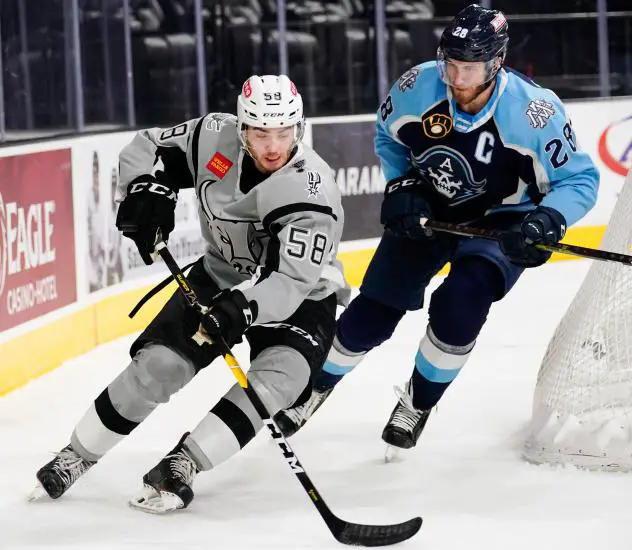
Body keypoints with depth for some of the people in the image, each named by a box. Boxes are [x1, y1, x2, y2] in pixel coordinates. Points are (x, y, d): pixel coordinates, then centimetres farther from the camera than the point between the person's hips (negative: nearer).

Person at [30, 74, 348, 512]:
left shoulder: (312, 191, -32)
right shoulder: (214, 138, -18)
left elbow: (292, 282, -38)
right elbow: (147, 148, -1)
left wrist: (243, 310, -55)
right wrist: (147, 192, -22)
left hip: (300, 299, -3)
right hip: (221, 278, 4)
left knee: (275, 380, -28)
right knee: (158, 364, -6)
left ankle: (182, 465, -22)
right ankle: (78, 455, 10)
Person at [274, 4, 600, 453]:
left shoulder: (536, 112, -30)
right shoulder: (418, 86, -22)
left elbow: (581, 179, -19)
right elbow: (388, 136, 2)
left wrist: (548, 220, -37)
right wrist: (400, 187, -11)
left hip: (500, 220, -3)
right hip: (427, 210, 3)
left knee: (460, 303, -26)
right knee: (374, 311, 4)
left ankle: (419, 402, -1)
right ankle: (315, 386, 30)